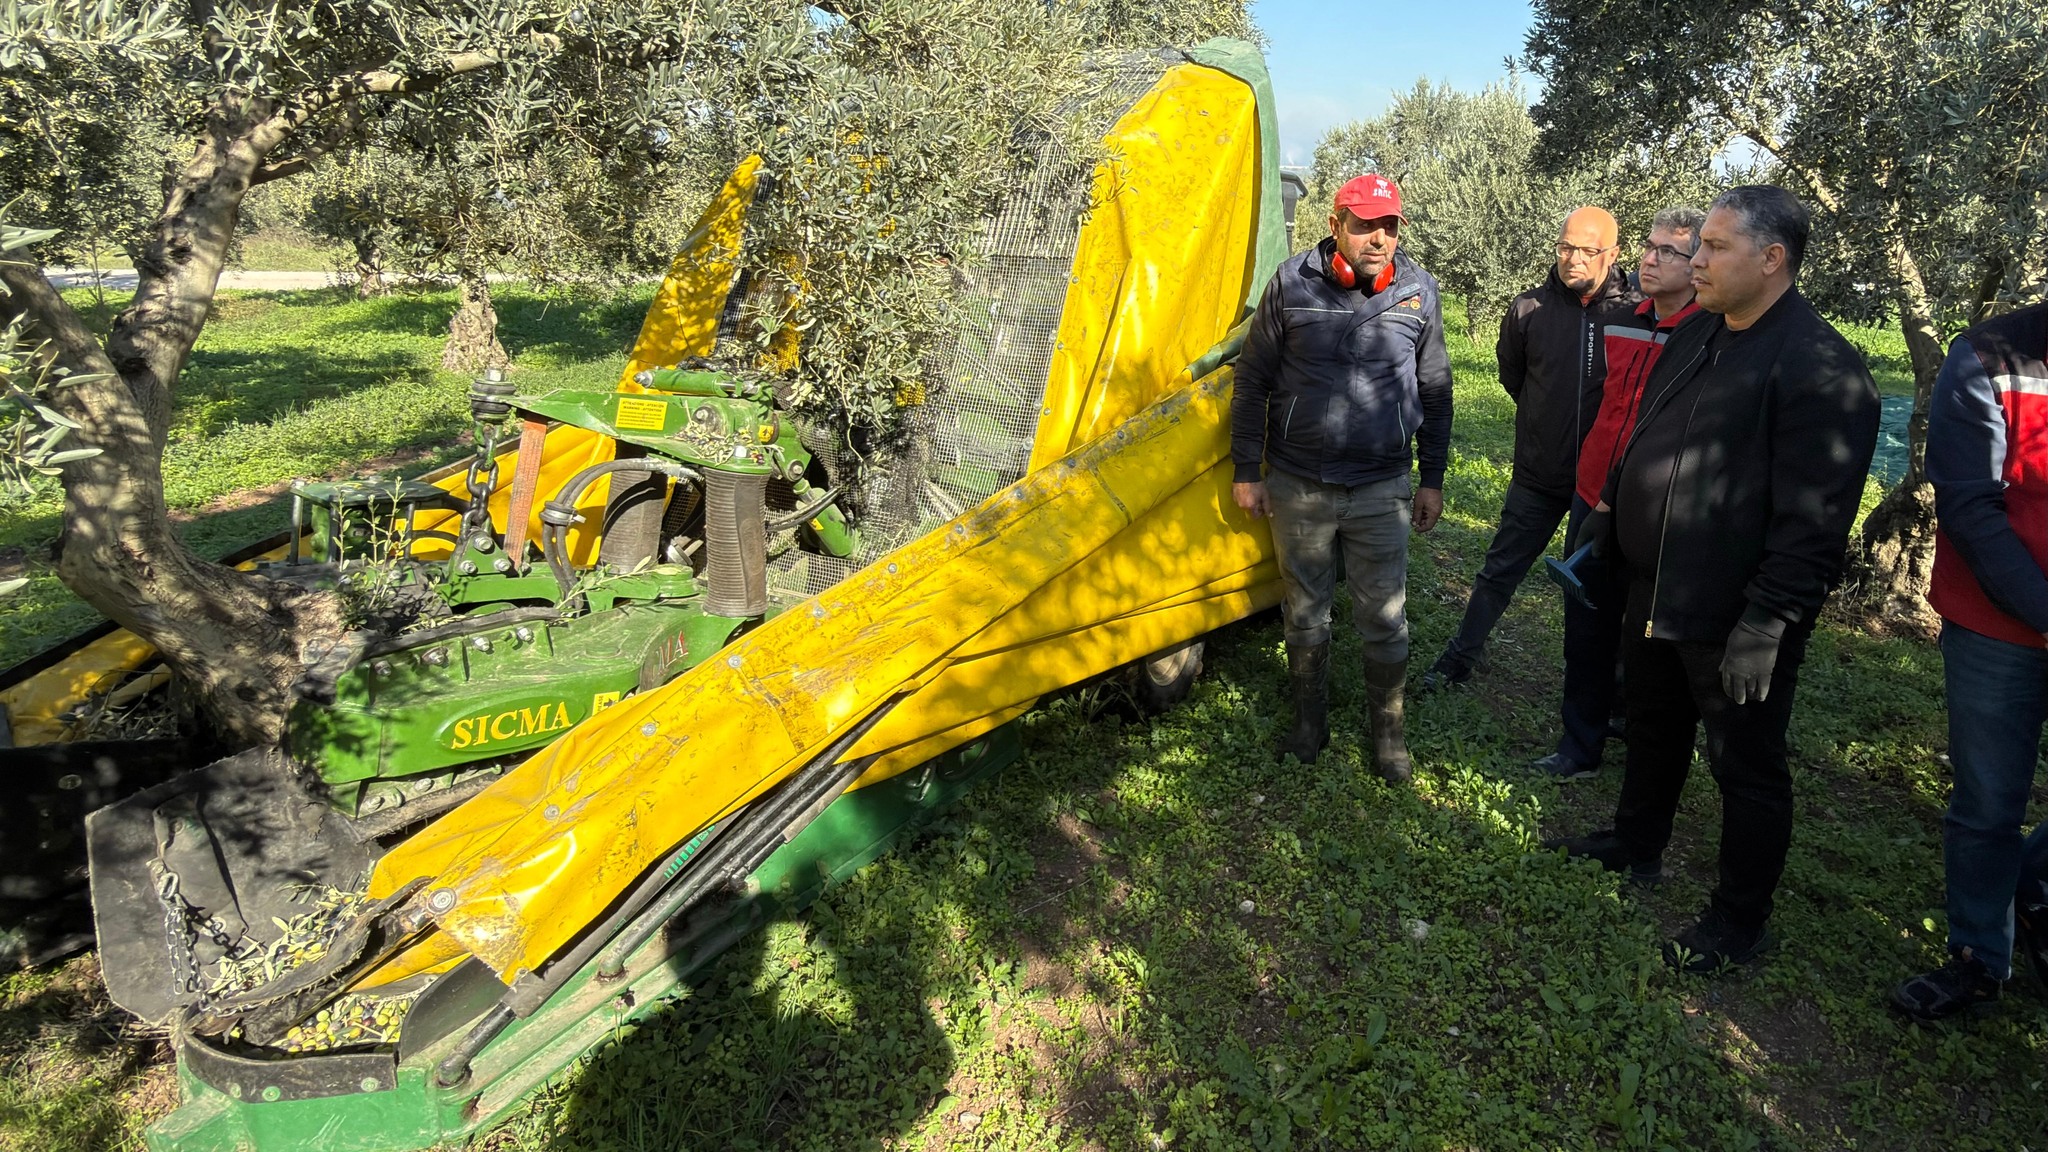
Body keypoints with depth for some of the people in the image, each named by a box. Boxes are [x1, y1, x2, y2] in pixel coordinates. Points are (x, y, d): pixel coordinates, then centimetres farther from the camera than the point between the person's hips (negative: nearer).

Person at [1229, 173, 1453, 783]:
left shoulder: (1418, 290, -1)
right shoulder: (1292, 283, -6)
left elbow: (1435, 390, 9)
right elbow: (1253, 380, 1)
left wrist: (1433, 479, 10)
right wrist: (1247, 470, 0)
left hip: (1381, 489, 1)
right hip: (1297, 486, 0)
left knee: (1384, 618, 7)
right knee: (1304, 612, 12)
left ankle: (1388, 731, 26)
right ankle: (1309, 722, 31)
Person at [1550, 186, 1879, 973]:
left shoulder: (1822, 368, -19)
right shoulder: (1695, 335, 8)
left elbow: (1813, 519, -23)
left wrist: (1766, 622, -24)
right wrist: (1605, 522, 18)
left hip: (1738, 616, -8)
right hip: (1656, 592, 9)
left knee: (1747, 768, 7)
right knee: (1652, 726, 24)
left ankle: (1739, 924, 23)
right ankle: (1636, 845, 45)